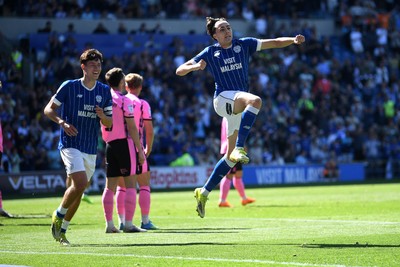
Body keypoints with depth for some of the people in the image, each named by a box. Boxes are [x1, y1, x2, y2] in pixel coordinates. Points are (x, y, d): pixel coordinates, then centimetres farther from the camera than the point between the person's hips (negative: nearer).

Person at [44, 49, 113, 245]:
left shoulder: (105, 91, 5)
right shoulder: (69, 87, -6)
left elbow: (109, 124, 8)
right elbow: (49, 109, 0)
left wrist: (103, 116, -15)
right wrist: (62, 122, -19)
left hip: (91, 149, 5)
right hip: (70, 145, -5)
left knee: (76, 189, 9)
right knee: (80, 183, -23)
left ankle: (61, 230, 24)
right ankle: (58, 215, 1)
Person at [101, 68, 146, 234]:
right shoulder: (124, 101, -9)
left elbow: (102, 125, 12)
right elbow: (132, 128, -12)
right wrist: (140, 150, -9)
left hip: (109, 144, 6)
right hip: (124, 143, -6)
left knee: (110, 186, 7)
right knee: (130, 184, -3)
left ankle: (109, 224, 6)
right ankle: (128, 224, -8)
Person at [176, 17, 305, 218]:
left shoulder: (243, 44, 10)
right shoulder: (210, 53, 5)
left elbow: (274, 43, 7)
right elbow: (180, 71, 4)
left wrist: (293, 40, -12)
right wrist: (195, 66, -17)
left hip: (239, 105, 4)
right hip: (223, 98, -4)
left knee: (231, 156, 5)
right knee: (255, 100, -36)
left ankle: (204, 193, 14)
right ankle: (239, 148, -42)